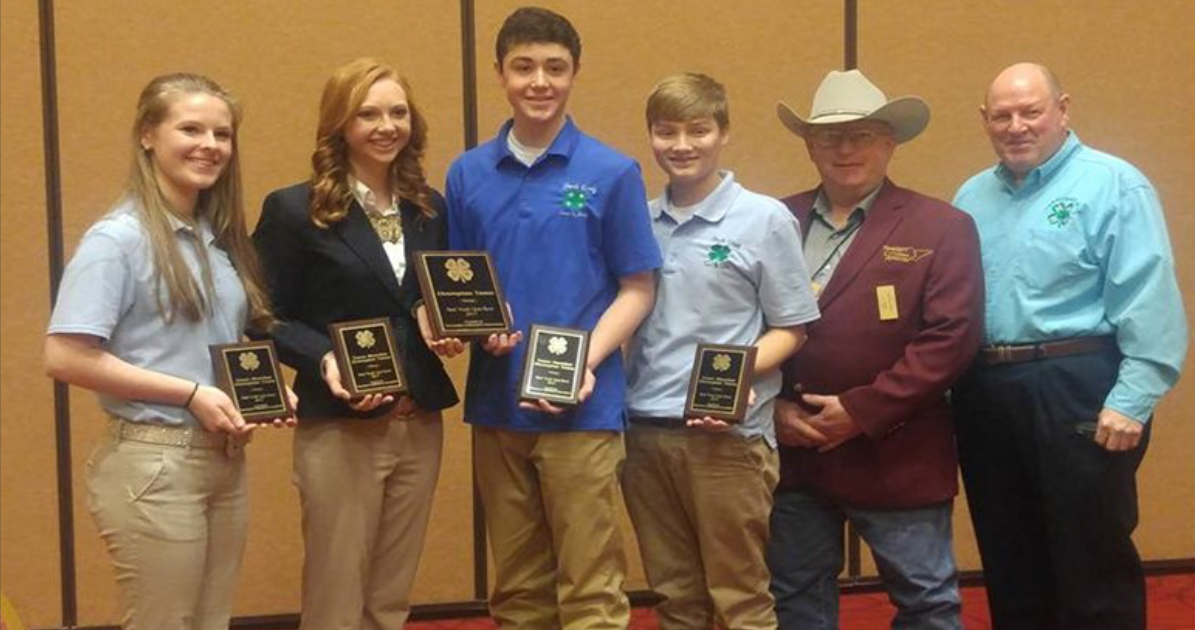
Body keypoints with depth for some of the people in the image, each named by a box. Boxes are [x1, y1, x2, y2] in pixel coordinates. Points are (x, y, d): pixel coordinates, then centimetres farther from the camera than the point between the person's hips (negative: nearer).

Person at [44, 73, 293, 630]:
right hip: (153, 466, -7)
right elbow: (64, 357, -19)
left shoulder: (221, 238, 10)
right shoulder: (118, 239, -12)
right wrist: (190, 393, -20)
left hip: (226, 461, 7)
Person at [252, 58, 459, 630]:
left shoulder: (429, 209, 11)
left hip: (419, 427, 5)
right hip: (338, 431, -5)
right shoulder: (295, 210, -6)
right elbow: (269, 320, -6)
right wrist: (326, 361, -23)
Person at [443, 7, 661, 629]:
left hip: (583, 408, -3)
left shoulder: (613, 173, -3)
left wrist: (585, 364, -15)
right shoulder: (467, 174, 6)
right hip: (496, 404, 3)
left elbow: (637, 289, -1)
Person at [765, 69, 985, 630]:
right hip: (789, 452, 4)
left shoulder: (940, 228, -3)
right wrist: (775, 407, -8)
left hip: (894, 457, -3)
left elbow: (950, 338, -11)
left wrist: (860, 410, -15)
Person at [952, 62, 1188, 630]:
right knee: (1009, 566, 15)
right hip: (985, 394, 6)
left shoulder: (1113, 185, -5)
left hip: (1075, 393, -6)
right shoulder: (972, 197, 15)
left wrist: (1131, 401, -18)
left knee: (1092, 568, 2)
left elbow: (1149, 305, -12)